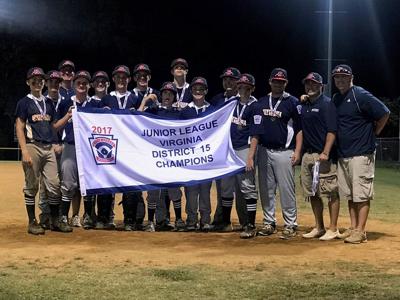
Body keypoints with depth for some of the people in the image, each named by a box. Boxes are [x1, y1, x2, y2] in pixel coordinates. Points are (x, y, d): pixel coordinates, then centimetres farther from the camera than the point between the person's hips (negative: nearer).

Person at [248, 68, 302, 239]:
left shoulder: (292, 103, 0)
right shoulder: (261, 103, 10)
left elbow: (299, 128, -2)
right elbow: (256, 130, 6)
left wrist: (297, 151, -11)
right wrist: (251, 155, -1)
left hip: (284, 152, -4)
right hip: (264, 152, 4)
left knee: (286, 190, -5)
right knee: (266, 190, 9)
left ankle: (290, 225, 3)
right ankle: (269, 223, 19)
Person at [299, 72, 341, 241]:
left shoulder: (327, 104, -5)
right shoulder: (303, 105, 16)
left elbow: (332, 130, -13)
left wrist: (325, 153, -20)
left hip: (323, 155, -8)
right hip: (307, 154, 8)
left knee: (331, 192, -6)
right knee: (312, 193, 11)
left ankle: (333, 229, 0)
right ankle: (319, 228, 20)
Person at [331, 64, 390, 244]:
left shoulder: (361, 95, -11)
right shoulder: (336, 99, 13)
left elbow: (384, 113, -12)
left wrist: (373, 133, -5)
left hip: (361, 154, -8)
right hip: (343, 155, 8)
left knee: (361, 194, -5)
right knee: (349, 194, 12)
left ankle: (360, 232, -3)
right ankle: (353, 228, 19)